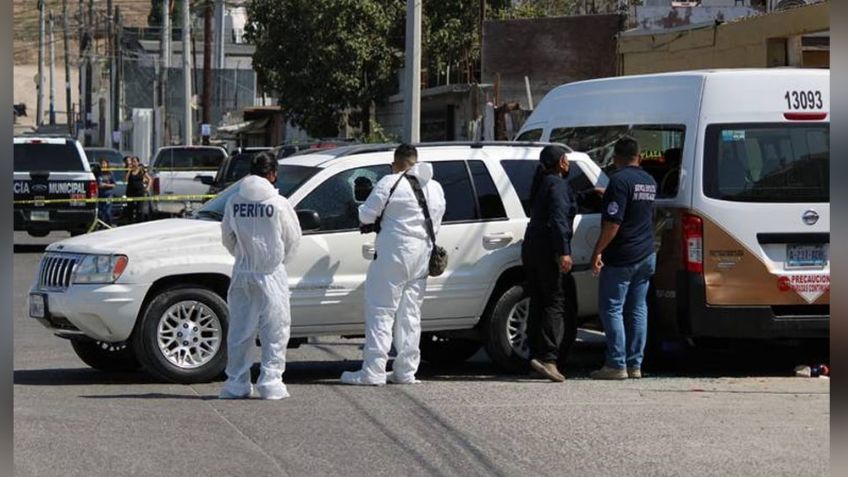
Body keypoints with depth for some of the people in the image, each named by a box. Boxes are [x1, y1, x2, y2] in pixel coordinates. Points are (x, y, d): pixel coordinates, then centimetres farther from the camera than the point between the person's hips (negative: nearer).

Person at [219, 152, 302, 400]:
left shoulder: (234, 202, -1)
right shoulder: (278, 204, -11)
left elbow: (227, 237, 8)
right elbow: (293, 238, -1)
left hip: (242, 274, 3)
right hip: (271, 276, -3)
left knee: (239, 331, 11)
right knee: (274, 331, 5)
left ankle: (237, 383, 13)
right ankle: (270, 383, 2)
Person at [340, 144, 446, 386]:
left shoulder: (390, 183, -11)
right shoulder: (435, 188, 10)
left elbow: (366, 215, -9)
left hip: (393, 255, -7)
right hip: (422, 255, 7)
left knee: (381, 311, -4)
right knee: (410, 313, 13)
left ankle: (374, 371, -8)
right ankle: (406, 371, 14)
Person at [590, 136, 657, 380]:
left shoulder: (620, 180, -15)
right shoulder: (649, 182, 11)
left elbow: (613, 222, -21)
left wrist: (598, 251, -17)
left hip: (621, 258, -8)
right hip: (646, 256, 8)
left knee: (611, 309, -3)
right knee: (638, 309, 9)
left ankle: (616, 365, -7)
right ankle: (635, 365, 10)